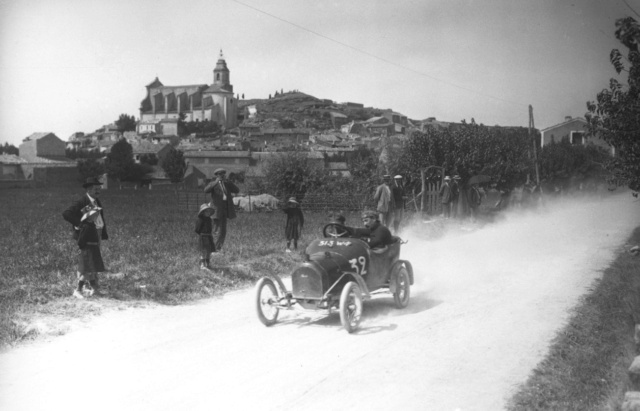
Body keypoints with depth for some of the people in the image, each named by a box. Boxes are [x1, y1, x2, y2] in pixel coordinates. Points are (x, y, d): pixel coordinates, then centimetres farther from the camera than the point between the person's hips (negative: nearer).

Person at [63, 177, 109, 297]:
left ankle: (95, 288, 24)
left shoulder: (97, 201, 13)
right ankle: (78, 290, 0)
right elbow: (66, 214, -23)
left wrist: (103, 235, 11)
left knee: (95, 262, 15)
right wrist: (79, 223, -25)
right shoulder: (81, 202, -14)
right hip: (85, 236, -9)